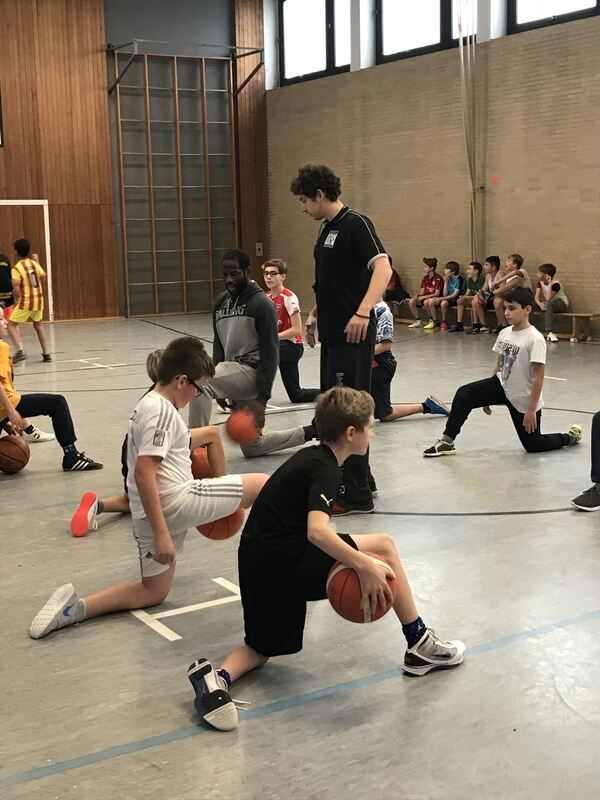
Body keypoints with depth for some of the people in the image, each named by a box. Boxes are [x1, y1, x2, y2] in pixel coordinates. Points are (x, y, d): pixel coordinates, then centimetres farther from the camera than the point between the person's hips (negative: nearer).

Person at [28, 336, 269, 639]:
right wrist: (161, 534, -24)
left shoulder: (149, 404, 18)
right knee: (264, 485, 0)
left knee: (152, 592, 18)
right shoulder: (162, 410, -13)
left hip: (154, 514, 10)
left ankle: (76, 606, 1)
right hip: (175, 501, -10)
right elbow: (144, 473, -22)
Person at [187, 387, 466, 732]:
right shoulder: (326, 470, -13)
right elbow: (317, 531, -30)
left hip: (256, 562, 9)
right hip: (285, 561, -9)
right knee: (384, 546, -3)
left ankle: (217, 676, -5)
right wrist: (365, 566, -28)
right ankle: (420, 645, 4)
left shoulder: (309, 456, 14)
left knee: (262, 648, 24)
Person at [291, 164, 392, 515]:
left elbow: (383, 268, -25)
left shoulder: (356, 224, -13)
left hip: (353, 335, -10)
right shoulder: (327, 230, 16)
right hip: (332, 334, 10)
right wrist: (315, 314, 24)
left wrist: (362, 313, -36)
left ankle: (357, 496, 3)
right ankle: (361, 479, 28)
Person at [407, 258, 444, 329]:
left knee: (426, 301, -39)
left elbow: (437, 293, -19)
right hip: (425, 297, 7)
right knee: (411, 301, -16)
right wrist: (416, 295, -13)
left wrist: (424, 297, -22)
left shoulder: (438, 278, -13)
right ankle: (419, 321, -5)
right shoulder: (425, 277, 9)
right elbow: (422, 291, 10)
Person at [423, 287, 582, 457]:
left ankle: (571, 437, 33)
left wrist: (531, 410, -21)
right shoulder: (504, 333, -2)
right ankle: (447, 442, -9)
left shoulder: (535, 339, -23)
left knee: (533, 445, 6)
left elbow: (538, 377, -22)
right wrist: (487, 395, 14)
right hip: (502, 385, 6)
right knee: (464, 394, -17)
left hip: (523, 399, -6)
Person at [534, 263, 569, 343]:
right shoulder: (540, 281, -3)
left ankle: (549, 332, -48)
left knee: (548, 304, -39)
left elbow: (548, 298, -36)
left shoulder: (555, 284, -24)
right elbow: (537, 296, -12)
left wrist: (550, 283, -35)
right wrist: (540, 304, -34)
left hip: (562, 303, -7)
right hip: (549, 303, 7)